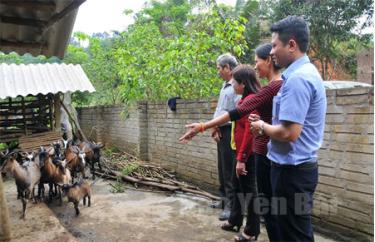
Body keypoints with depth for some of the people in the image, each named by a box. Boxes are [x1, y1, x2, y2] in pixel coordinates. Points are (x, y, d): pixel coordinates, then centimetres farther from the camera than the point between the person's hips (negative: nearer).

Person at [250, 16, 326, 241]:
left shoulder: (297, 79, -21)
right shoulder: (307, 72, 11)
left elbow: (289, 133, -27)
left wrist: (262, 126, -9)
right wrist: (266, 123, 9)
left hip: (292, 170, -10)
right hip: (300, 166, 10)